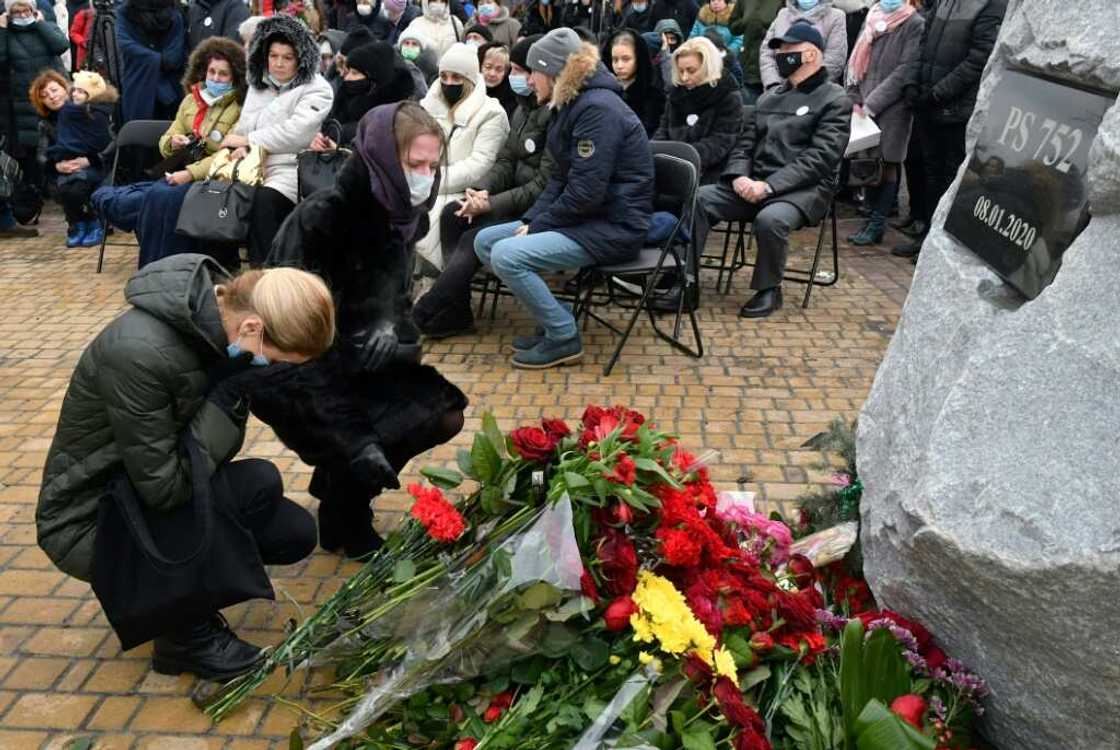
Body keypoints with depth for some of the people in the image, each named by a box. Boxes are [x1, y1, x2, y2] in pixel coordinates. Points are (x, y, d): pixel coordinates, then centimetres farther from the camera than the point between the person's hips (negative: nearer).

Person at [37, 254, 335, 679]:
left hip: (148, 491, 7)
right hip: (88, 519, -7)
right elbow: (165, 487, -27)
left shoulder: (215, 322, -10)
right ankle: (188, 636, -3)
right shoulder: (139, 352, -34)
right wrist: (227, 396, -27)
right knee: (258, 485, -24)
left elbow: (212, 449, -2)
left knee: (295, 533, -6)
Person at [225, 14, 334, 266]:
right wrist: (241, 148, -7)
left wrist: (249, 140, -8)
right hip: (253, 165, 6)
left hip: (292, 169, -6)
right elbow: (244, 125, 17)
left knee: (264, 199, -35)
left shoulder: (316, 90, -3)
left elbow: (295, 133, -15)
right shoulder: (259, 85, 20)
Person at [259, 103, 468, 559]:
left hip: (357, 363, 7)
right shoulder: (319, 220, -28)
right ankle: (344, 521, 7)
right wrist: (355, 439, -36)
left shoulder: (398, 215, -6)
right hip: (289, 375, -7)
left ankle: (340, 481, 19)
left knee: (445, 414, 0)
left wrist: (392, 333, -12)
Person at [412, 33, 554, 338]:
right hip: (518, 196, 9)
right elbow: (506, 161, 10)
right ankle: (455, 312, -10)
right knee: (452, 213, -8)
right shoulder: (524, 108, 11)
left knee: (474, 239, -21)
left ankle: (421, 317, -12)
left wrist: (491, 204, -19)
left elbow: (544, 184, -22)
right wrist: (481, 190, -9)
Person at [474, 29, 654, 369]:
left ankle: (563, 337, -7)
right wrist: (529, 220, 0)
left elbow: (586, 192, -24)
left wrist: (538, 227, -13)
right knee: (485, 241, 5)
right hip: (582, 216, 10)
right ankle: (555, 319, 7)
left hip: (614, 226, -10)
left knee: (506, 255, -23)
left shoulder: (598, 108, -19)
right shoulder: (573, 104, 12)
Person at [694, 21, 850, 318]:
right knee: (698, 199, -17)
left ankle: (769, 290, -12)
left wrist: (769, 186, -21)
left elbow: (819, 157, -12)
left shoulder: (835, 100, -2)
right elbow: (746, 143, 15)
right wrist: (739, 176, -8)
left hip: (803, 189, -6)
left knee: (770, 219, -37)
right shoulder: (769, 97, 19)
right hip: (755, 184, 6)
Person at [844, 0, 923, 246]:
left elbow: (905, 71, -12)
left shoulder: (915, 24, -5)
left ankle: (877, 225, 6)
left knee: (887, 165, 0)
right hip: (865, 107, 5)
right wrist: (854, 99, 2)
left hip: (892, 108, -5)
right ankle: (873, 220, 15)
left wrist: (870, 105, -15)